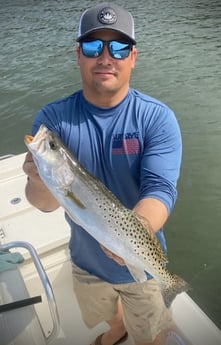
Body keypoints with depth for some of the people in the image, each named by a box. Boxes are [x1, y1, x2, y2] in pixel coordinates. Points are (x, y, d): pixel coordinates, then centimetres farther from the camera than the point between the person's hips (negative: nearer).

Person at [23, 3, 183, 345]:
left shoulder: (157, 118, -21)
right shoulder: (52, 118, -16)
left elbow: (160, 190, -28)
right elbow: (46, 204, -20)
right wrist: (42, 181, -43)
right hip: (86, 258, 3)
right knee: (107, 313, 34)